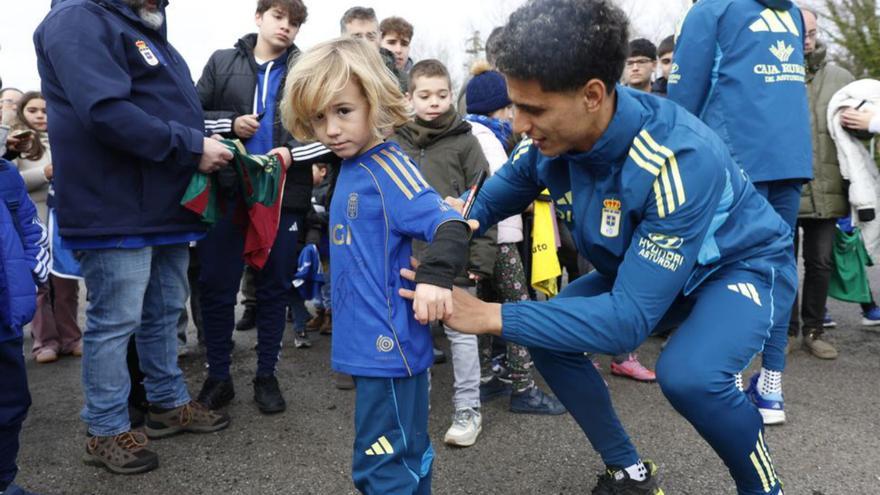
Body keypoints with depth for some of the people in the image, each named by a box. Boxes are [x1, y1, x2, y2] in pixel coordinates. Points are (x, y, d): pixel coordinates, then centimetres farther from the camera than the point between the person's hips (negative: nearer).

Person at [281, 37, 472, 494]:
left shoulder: (387, 166, -16)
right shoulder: (351, 167, 9)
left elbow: (449, 225, -27)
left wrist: (435, 276, -39)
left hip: (389, 346, -9)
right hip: (381, 344, 9)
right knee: (406, 456, 21)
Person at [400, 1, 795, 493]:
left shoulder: (679, 161, -39)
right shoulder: (552, 137, -18)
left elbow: (630, 318, -39)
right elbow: (494, 199, 2)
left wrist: (489, 316, -40)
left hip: (743, 263, -6)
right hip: (642, 266, 7)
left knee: (689, 374, -34)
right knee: (546, 335, -7)